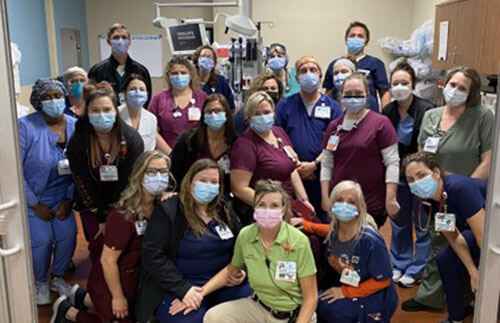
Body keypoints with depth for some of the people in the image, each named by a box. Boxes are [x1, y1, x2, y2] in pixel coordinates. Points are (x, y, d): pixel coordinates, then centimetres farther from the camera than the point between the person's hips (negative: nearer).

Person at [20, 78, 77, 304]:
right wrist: (35, 204, -14)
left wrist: (69, 200, -8)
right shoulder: (26, 126, -18)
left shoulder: (75, 126, -8)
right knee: (42, 240, -11)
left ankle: (58, 278, 23)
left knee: (68, 235, -7)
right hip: (32, 197, -3)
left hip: (61, 197, 3)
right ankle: (40, 282, 20)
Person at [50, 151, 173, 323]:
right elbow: (108, 260, -25)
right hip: (109, 282, -7)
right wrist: (118, 297, -16)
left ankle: (82, 297, 41)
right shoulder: (123, 215, -31)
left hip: (134, 279, 7)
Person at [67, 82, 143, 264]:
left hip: (124, 204, -1)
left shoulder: (132, 139, -17)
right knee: (99, 246, 6)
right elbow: (83, 184, -9)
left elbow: (129, 181, -15)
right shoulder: (77, 142, -14)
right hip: (92, 206, 1)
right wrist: (101, 217, -8)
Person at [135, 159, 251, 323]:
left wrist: (239, 272, 0)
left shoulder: (225, 210, 10)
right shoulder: (168, 211, -6)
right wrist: (182, 288, -19)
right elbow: (153, 256, -12)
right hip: (178, 287, -4)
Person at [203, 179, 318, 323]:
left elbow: (311, 298, -13)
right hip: (259, 307, 3)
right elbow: (231, 269, 9)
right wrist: (202, 291, -2)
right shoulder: (245, 235, -11)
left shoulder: (299, 241, -20)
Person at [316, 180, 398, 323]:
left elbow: (383, 280, -18)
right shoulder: (333, 232, -7)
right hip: (344, 288, 7)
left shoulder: (370, 240, -25)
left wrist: (345, 292, -17)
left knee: (322, 305, -24)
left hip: (372, 299, -7)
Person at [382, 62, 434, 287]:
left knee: (422, 224, 8)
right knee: (399, 222, 17)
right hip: (397, 174, 5)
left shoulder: (426, 110, -17)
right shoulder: (388, 111, -1)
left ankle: (417, 269, 24)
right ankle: (399, 264, 34)